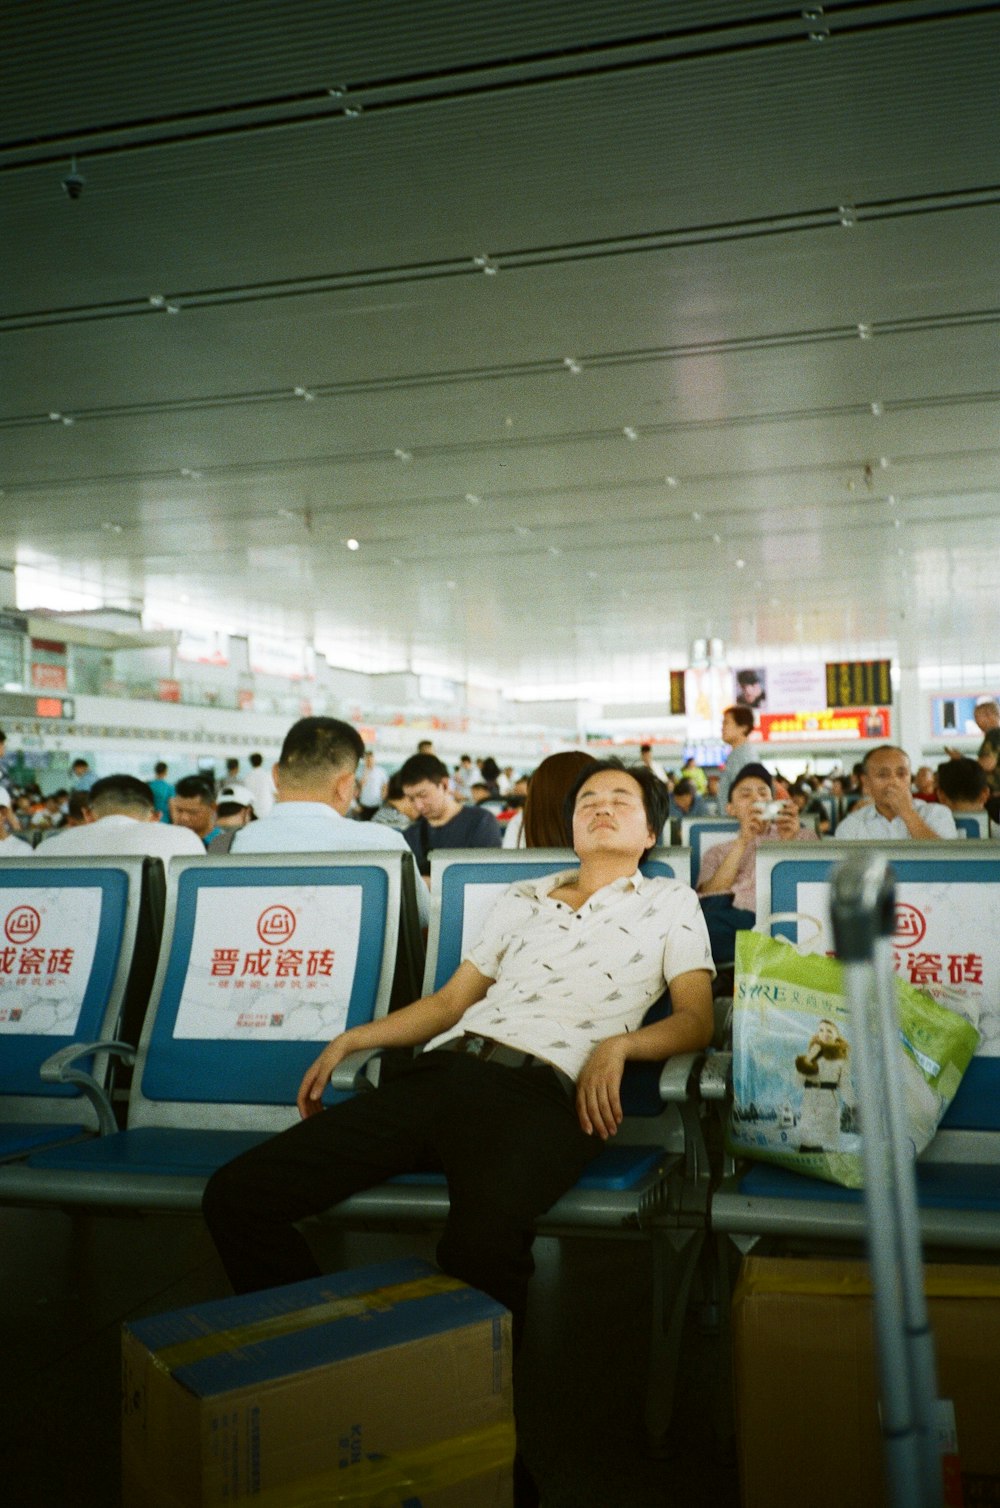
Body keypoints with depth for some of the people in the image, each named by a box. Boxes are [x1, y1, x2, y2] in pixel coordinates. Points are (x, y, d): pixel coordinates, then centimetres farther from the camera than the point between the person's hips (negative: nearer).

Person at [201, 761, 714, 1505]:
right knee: (236, 1195, -11)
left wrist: (620, 1043, -10)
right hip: (444, 1070, 5)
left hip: (542, 1090, -5)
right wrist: (354, 1037, 18)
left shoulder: (670, 902, 20)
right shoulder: (523, 898, 29)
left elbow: (697, 1019, 9)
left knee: (482, 1243, -40)